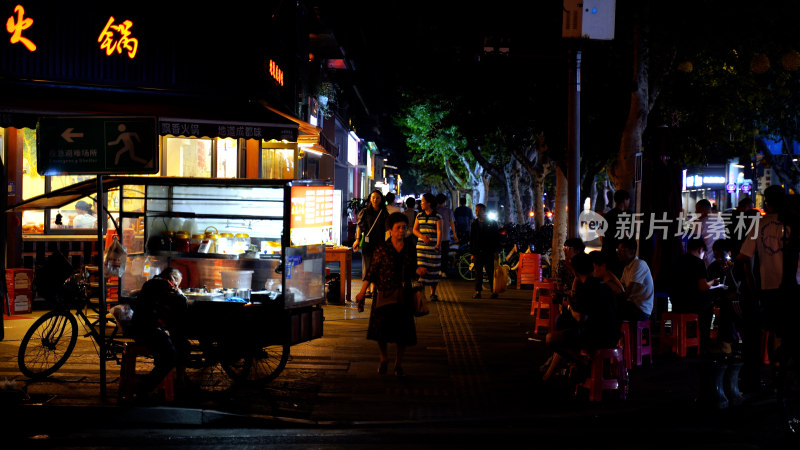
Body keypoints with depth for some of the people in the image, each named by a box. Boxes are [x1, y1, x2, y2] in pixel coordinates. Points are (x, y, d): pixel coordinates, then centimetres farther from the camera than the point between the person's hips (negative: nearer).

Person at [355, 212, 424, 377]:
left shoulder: (410, 249, 3)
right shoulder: (382, 249, -4)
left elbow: (411, 273, 10)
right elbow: (372, 271, -1)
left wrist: (418, 271, -12)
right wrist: (362, 291, -3)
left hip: (403, 296, 2)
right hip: (384, 294, -2)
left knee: (403, 331, 1)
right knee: (381, 329, -1)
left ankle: (398, 363, 20)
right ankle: (384, 359, 26)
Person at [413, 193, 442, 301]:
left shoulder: (437, 217, -2)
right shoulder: (419, 216, 11)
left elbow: (439, 231, -11)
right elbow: (415, 229, 10)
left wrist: (438, 244, -24)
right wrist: (422, 236, -10)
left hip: (433, 247, -2)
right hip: (421, 246, 2)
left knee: (433, 270, 3)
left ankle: (433, 293, 14)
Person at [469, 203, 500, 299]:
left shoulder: (492, 223, 3)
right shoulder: (474, 224, 11)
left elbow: (497, 238, 3)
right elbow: (471, 240, 14)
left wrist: (496, 251, -4)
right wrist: (472, 253, 8)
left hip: (489, 252, -2)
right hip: (477, 252, 2)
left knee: (491, 272, -1)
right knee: (478, 273, 1)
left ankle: (493, 290, 5)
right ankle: (477, 291, 5)